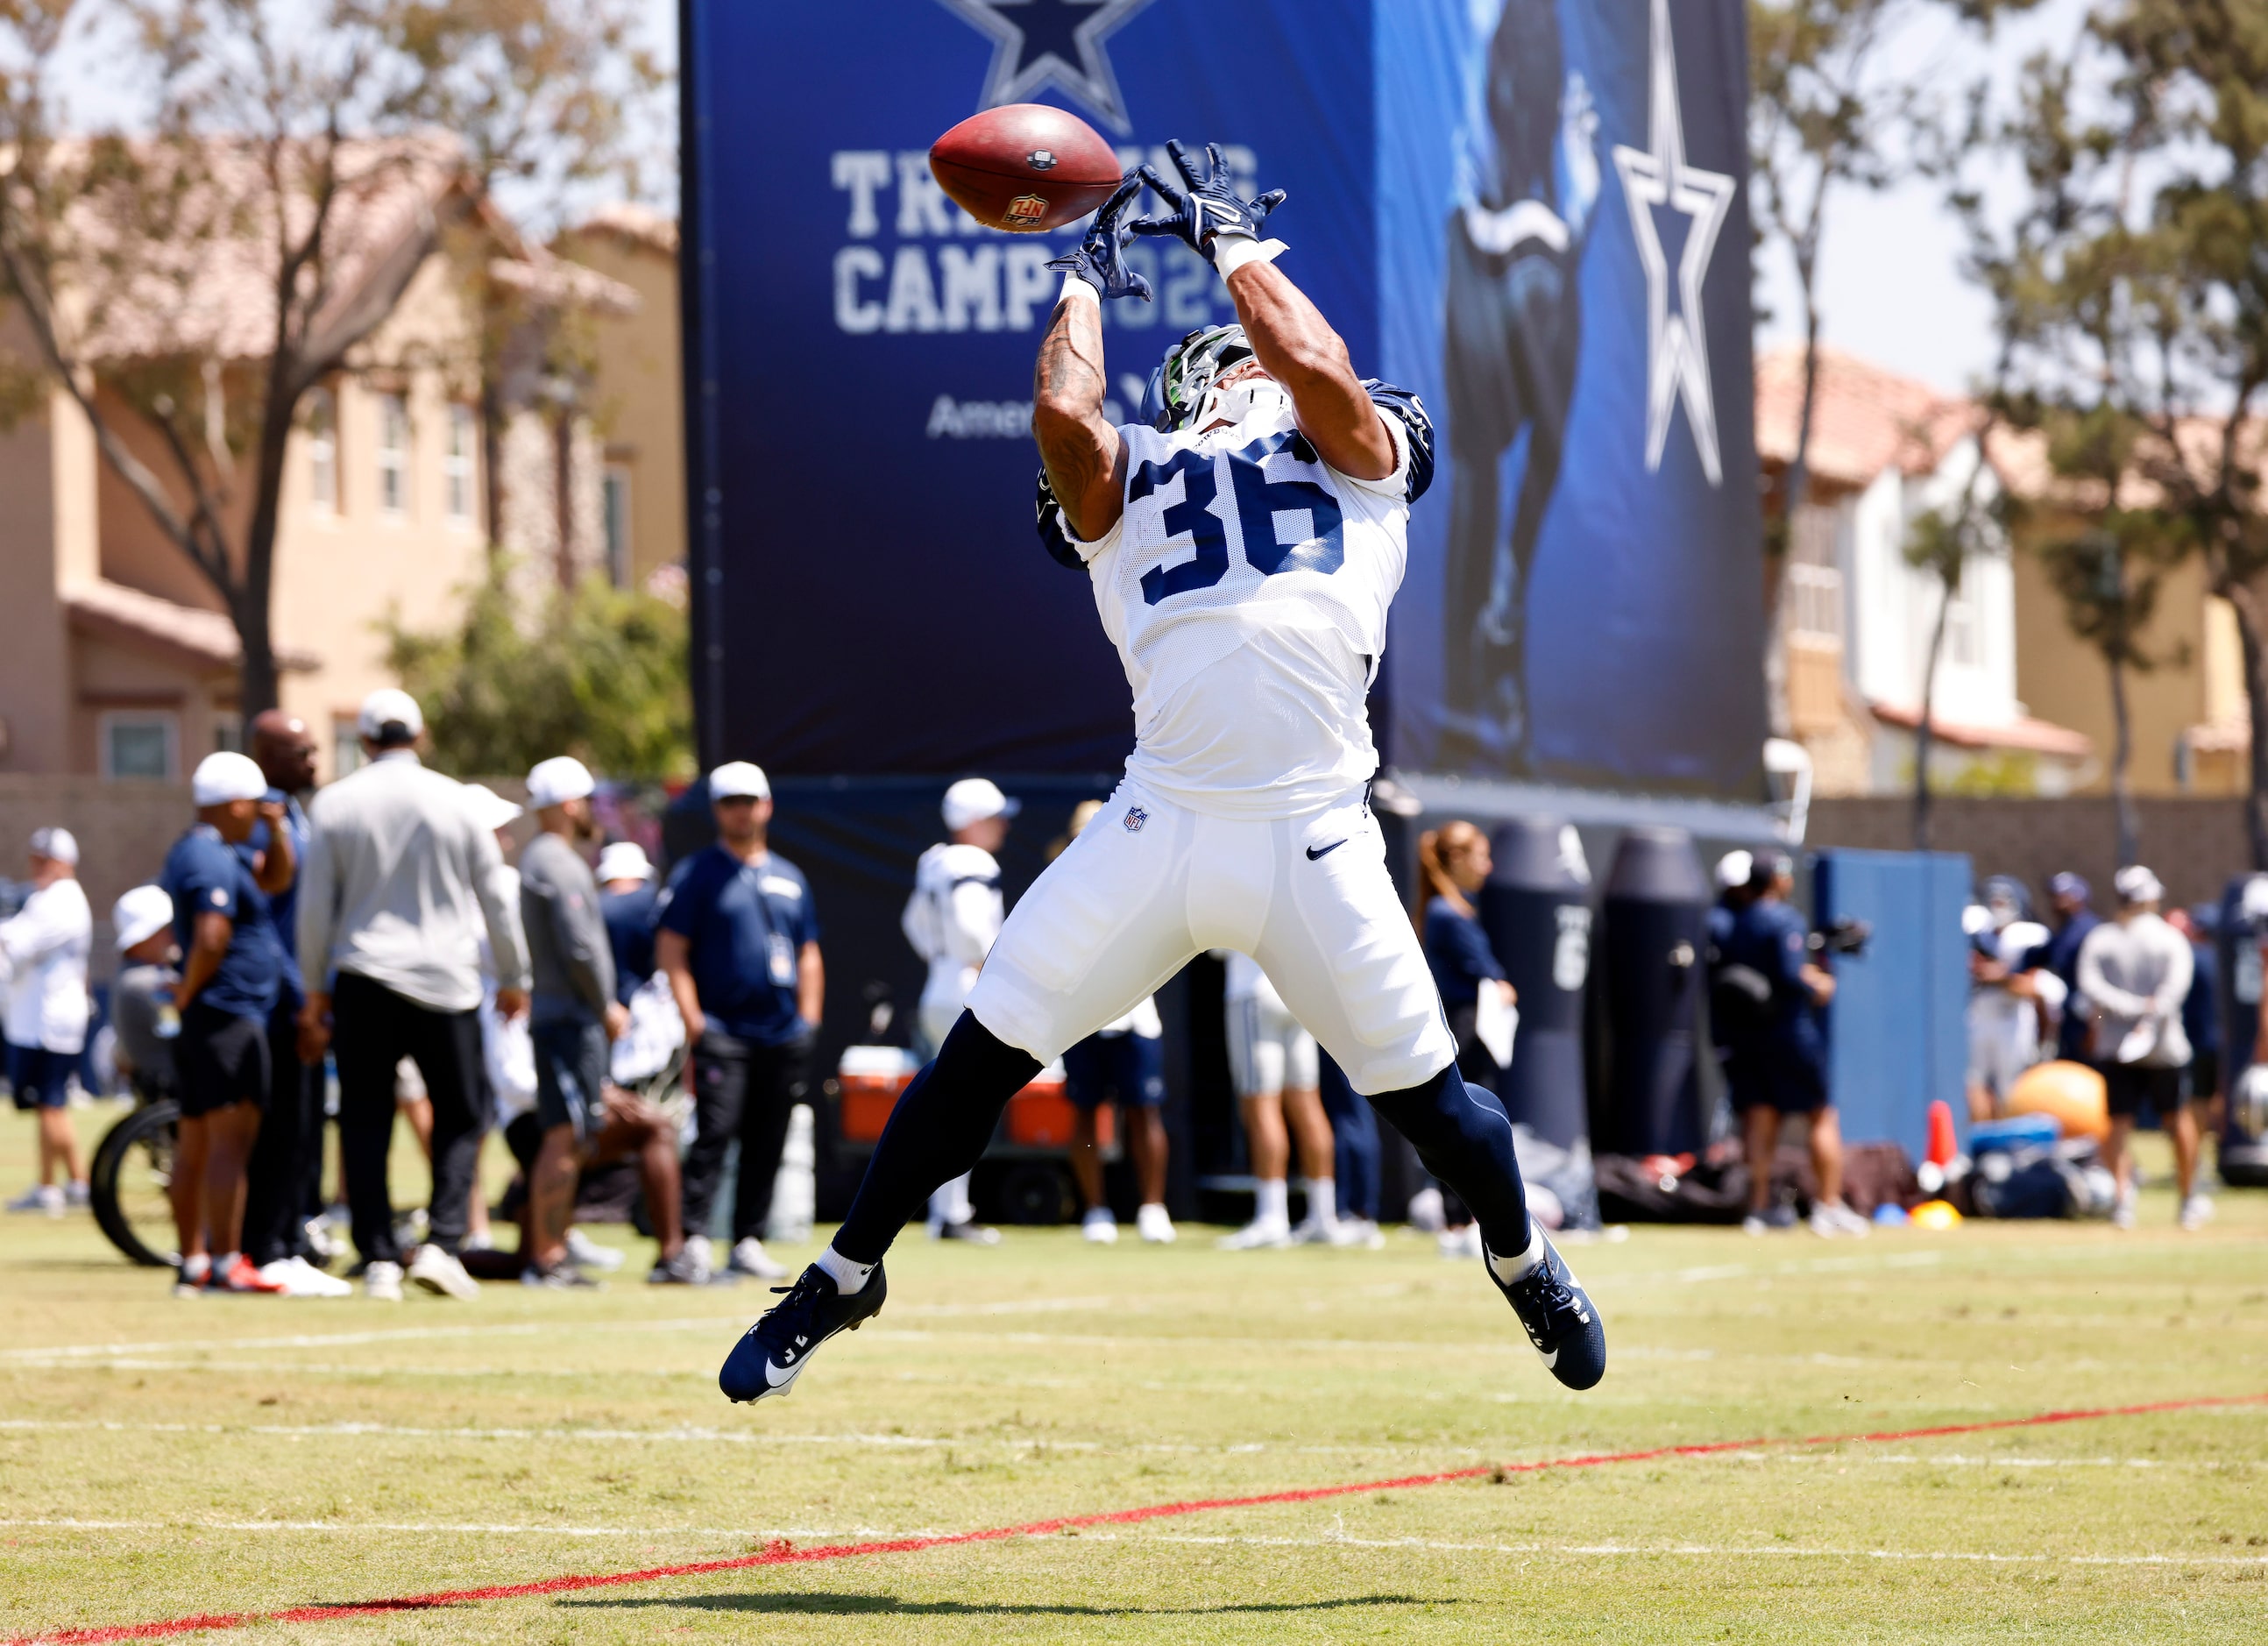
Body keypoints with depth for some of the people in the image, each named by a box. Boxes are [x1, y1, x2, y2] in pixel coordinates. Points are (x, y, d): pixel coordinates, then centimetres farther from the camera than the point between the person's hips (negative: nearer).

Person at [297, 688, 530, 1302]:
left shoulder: (335, 803, 2)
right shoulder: (454, 800, 1)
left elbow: (315, 907, 4)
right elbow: (495, 898, 7)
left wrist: (315, 993, 14)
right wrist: (514, 979, 19)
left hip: (364, 981, 0)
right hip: (445, 984, 0)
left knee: (365, 1122, 5)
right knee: (461, 1118, 9)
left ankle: (380, 1258, -3)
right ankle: (441, 1243, -8)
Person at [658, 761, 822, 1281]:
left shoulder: (790, 878, 18)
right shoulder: (697, 874, 3)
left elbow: (808, 954, 21)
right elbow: (670, 949, -3)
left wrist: (808, 1021, 10)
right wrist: (692, 1019, -12)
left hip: (783, 1037, 5)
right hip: (723, 1032, -5)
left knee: (767, 1145, 5)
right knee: (714, 1134, -16)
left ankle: (749, 1242, 10)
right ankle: (695, 1239, -18)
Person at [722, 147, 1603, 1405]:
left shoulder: (1356, 454, 14)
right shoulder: (1124, 481, 17)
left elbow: (1325, 372, -7)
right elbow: (1064, 413, -4)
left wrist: (1236, 248, 7)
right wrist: (1084, 283, 12)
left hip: (1315, 848, -1)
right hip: (1158, 829, 1)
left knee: (1425, 1097, 4)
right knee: (984, 1051, -2)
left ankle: (1524, 1263, 35)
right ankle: (845, 1277, 16)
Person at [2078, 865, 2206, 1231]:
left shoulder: (2098, 939, 3)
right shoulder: (2170, 938, -2)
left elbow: (2090, 985, -10)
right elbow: (2177, 983, -18)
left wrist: (2134, 1007, -14)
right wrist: (2151, 1019, -23)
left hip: (2113, 1046, 1)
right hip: (2165, 1048, -1)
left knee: (2119, 1123, 5)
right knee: (2179, 1118, 14)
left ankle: (2122, 1200, -11)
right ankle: (2189, 1202, 20)